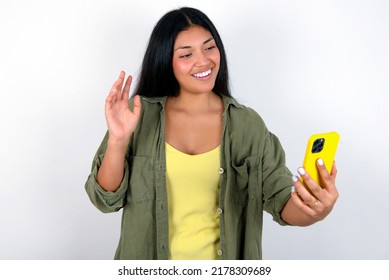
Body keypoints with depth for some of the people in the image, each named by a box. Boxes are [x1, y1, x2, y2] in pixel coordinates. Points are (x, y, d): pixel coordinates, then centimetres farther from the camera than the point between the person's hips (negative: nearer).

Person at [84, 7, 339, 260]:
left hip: (221, 259, 1)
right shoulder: (140, 115, -11)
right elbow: (107, 199, -10)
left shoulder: (248, 124, -9)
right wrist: (118, 140, -27)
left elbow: (280, 199, -11)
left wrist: (314, 210, -32)